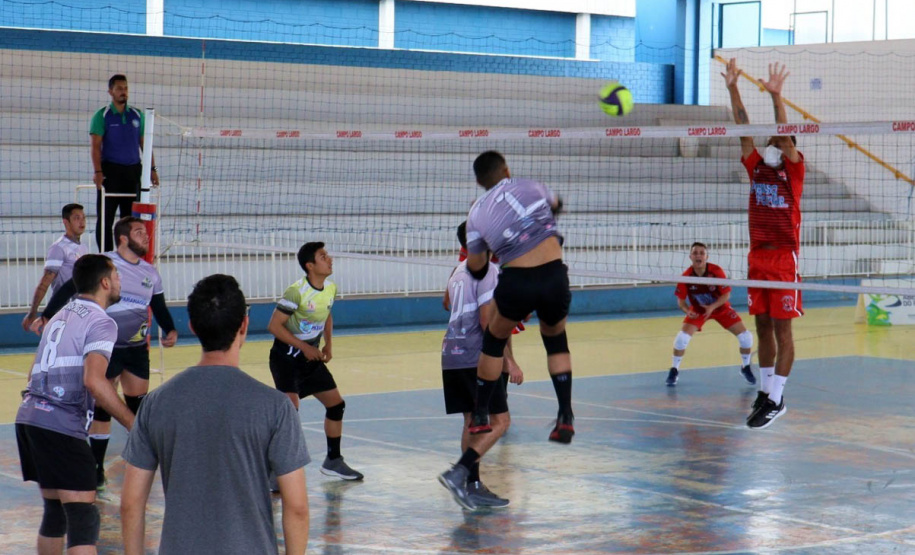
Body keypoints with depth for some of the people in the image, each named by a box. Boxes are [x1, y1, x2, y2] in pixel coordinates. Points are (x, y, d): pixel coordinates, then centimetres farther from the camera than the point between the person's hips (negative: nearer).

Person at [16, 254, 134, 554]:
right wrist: (134, 425, -20)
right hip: (60, 426, -9)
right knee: (83, 517, -12)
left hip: (28, 416, 9)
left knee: (55, 510, 19)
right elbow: (94, 380, -21)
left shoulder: (61, 316, 22)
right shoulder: (101, 322, -5)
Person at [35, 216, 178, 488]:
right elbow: (69, 289, -11)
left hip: (137, 348, 5)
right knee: (102, 406, -3)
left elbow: (159, 307, 13)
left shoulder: (150, 272, 6)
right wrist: (47, 316, -19)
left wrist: (170, 330, -5)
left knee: (138, 404, 10)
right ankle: (96, 468, 6)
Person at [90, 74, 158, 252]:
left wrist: (152, 168, 7)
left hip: (133, 170, 4)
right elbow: (96, 146, -6)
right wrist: (98, 171, -17)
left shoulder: (138, 115, 11)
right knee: (106, 217, -3)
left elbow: (144, 143, 15)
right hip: (110, 170, -4)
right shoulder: (102, 116, -1)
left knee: (131, 217, 7)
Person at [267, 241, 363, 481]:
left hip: (311, 357, 8)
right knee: (290, 408, -21)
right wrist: (304, 347, -20)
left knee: (336, 404, 10)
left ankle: (333, 461, 25)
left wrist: (328, 344, 7)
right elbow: (274, 325, -20)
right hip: (285, 357, -8)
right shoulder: (296, 291, -23)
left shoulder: (331, 288, 0)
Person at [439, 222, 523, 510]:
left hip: (453, 356, 9)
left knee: (472, 421, 12)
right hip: (477, 357, -9)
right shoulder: (487, 269, -10)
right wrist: (509, 362, -15)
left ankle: (473, 487, 11)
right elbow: (487, 321, -16)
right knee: (500, 420, -6)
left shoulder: (459, 271, 17)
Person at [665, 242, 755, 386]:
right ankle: (674, 370, 4)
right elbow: (681, 300, -13)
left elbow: (726, 295, -19)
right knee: (681, 338, -20)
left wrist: (712, 307, -34)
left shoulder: (716, 271, -26)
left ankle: (745, 367, 19)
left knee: (745, 337, -9)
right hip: (698, 311, 0)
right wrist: (687, 310, -34)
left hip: (721, 308, 0)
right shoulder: (686, 276, -23)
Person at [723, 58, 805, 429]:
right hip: (757, 257, 5)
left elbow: (784, 136, -16)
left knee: (782, 330, -4)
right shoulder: (756, 168, 10)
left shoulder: (794, 171, -1)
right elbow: (744, 129, 5)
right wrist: (732, 89, -2)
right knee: (763, 328, 9)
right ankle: (765, 393, 16)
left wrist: (776, 96, -27)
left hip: (785, 259, -5)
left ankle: (776, 399, -3)